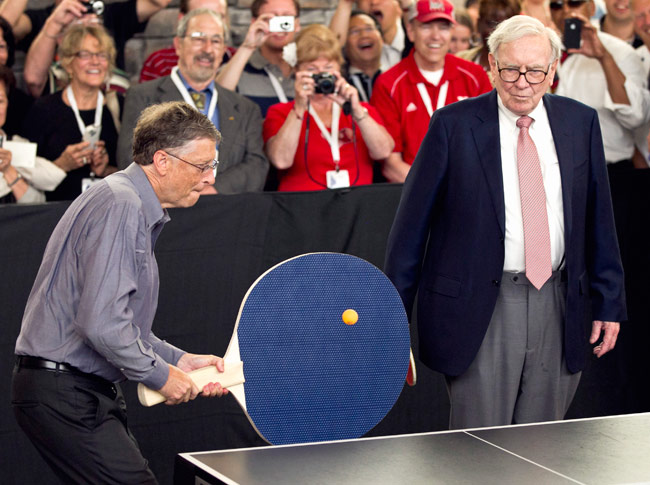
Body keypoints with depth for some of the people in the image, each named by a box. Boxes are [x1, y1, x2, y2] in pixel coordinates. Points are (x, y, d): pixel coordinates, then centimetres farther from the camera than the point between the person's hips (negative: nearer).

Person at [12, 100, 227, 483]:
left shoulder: (138, 210, 19)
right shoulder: (120, 207, -16)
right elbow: (102, 324, -25)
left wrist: (180, 360, 14)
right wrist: (161, 375, -13)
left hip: (92, 391, 11)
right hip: (64, 394, -11)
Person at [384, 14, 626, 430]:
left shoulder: (581, 122, 6)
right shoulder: (454, 125, -4)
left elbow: (598, 220, 13)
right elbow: (412, 223, -2)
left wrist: (608, 302, 11)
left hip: (559, 309, 4)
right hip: (481, 309, -3)